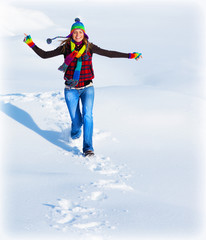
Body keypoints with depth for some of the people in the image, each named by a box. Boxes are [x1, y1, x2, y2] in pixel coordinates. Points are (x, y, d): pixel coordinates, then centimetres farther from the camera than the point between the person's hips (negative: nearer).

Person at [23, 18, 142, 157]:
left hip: (87, 88, 0)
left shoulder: (89, 47, 0)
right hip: (71, 89, 0)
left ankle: (88, 148, -18)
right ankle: (75, 135, 39)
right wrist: (31, 44, -5)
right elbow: (44, 55, 4)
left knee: (88, 116, -19)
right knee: (76, 120, 3)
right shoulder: (65, 48, -1)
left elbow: (109, 54, 4)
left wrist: (130, 56, 1)